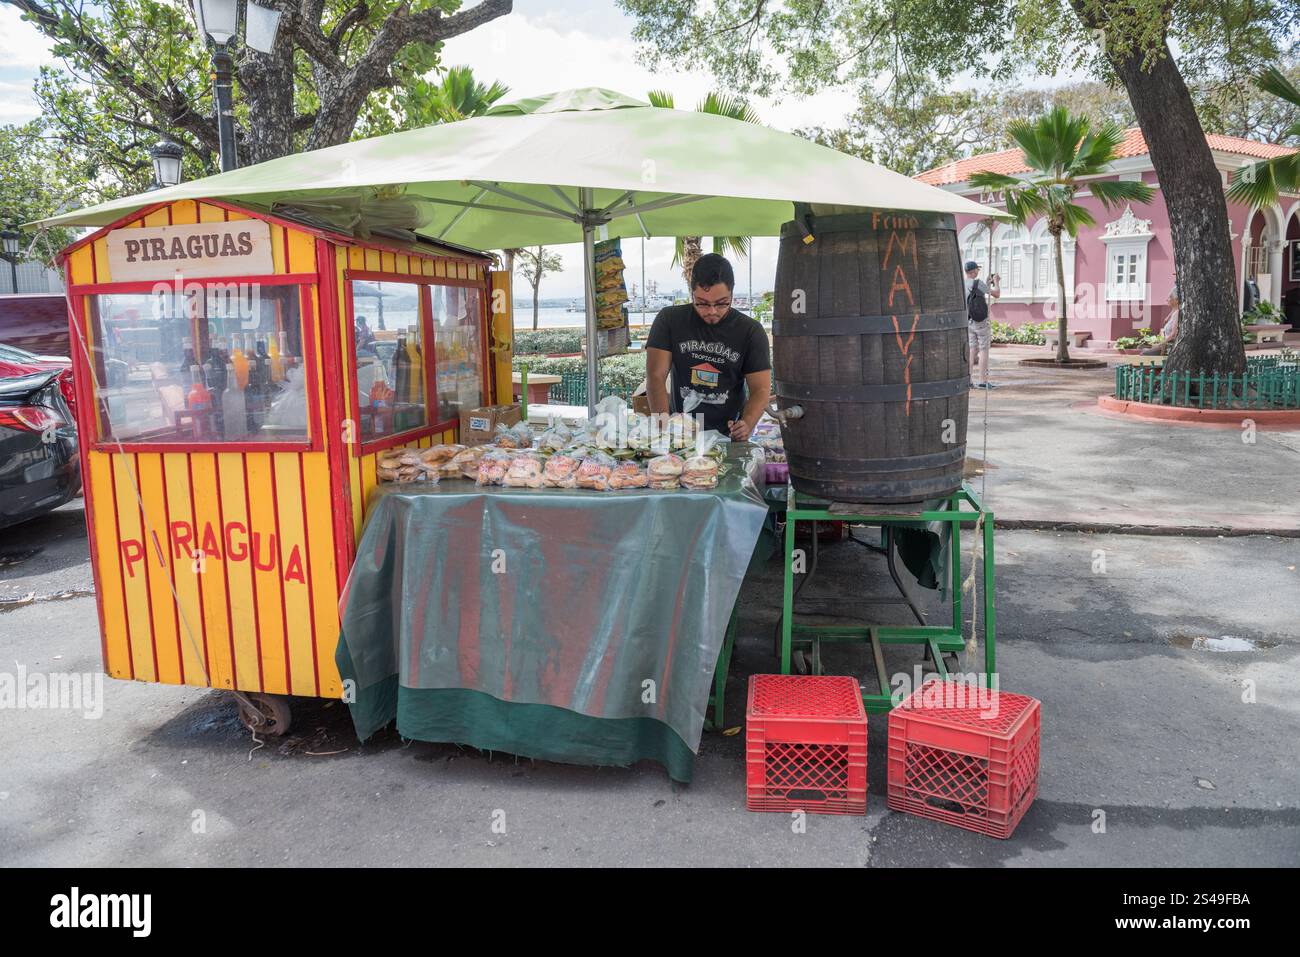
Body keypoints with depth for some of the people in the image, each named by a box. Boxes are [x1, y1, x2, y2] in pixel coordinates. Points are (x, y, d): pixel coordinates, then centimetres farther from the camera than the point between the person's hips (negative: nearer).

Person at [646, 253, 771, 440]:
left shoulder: (751, 331, 4)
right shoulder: (669, 320, 4)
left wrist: (747, 425, -21)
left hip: (728, 438, 0)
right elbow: (655, 376, -3)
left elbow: (761, 389, 1)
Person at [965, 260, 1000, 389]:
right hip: (982, 322, -7)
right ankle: (983, 381, -4)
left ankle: (969, 381, 6)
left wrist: (988, 284, 26)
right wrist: (996, 282, 9)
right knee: (984, 350, -2)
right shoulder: (978, 283, -17)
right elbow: (997, 295, -8)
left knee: (972, 350, 9)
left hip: (970, 322, 7)